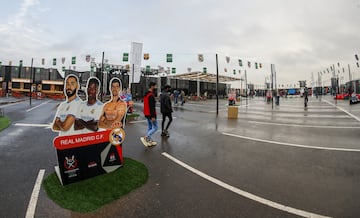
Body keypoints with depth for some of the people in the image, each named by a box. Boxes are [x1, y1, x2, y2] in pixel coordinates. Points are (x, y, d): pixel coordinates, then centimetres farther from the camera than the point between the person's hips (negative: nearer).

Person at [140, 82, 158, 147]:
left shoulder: (146, 94, 13)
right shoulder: (151, 95, -19)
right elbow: (152, 107, -23)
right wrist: (153, 116, -23)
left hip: (147, 114, 10)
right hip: (151, 114, -10)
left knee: (149, 127, 15)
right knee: (155, 127, -1)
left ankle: (149, 141, 20)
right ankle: (145, 138, -8)